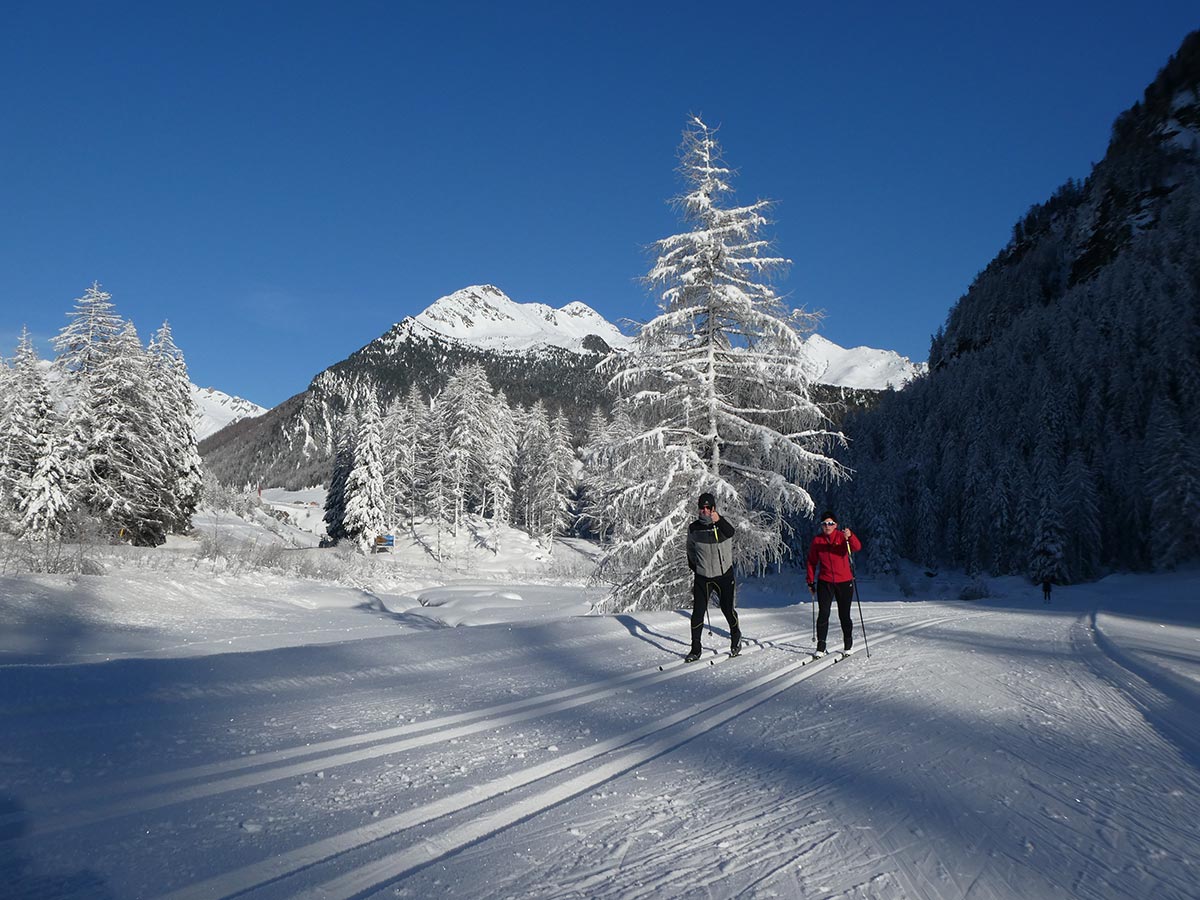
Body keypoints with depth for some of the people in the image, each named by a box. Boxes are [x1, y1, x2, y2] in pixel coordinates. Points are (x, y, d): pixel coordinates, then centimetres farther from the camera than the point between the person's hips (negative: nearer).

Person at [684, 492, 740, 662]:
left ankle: (736, 638, 37)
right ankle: (695, 649, 7)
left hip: (724, 575, -1)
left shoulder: (723, 523, -7)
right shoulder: (693, 528, 0)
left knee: (728, 609, 10)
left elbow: (730, 532, -31)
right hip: (702, 577, 2)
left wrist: (718, 521, -46)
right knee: (698, 613, -3)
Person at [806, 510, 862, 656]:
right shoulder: (817, 541, 1)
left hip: (844, 582, -1)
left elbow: (857, 547, -24)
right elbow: (812, 562, 9)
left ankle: (848, 644, 25)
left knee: (844, 615, 8)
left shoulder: (842, 537, -6)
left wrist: (850, 536, -44)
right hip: (825, 583, 1)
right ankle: (821, 646, 2)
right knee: (823, 614, -5)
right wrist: (811, 582, 8)